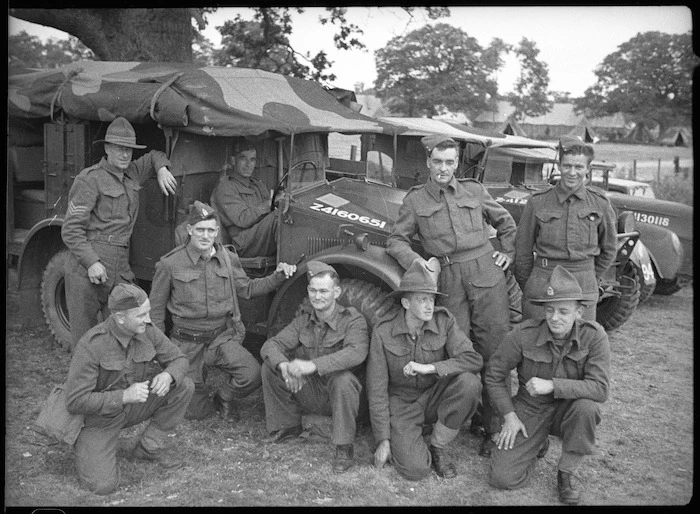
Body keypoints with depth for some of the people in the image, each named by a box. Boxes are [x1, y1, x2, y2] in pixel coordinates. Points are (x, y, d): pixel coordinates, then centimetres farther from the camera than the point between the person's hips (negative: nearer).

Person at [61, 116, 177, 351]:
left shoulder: (131, 173, 15)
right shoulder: (90, 180, -6)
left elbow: (154, 156, 36)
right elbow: (71, 229, -11)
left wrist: (162, 170, 14)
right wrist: (91, 262, -21)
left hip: (120, 270, 6)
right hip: (86, 270, -6)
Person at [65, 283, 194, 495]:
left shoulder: (147, 331, -15)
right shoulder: (90, 346, -30)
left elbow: (179, 360, -3)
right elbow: (75, 401, -29)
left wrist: (167, 376, -28)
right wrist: (125, 396, -37)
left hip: (130, 405, 5)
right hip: (98, 415, -5)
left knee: (184, 386, -13)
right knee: (103, 485, -21)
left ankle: (149, 447, 3)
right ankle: (87, 447, 12)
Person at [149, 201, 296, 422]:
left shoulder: (228, 258, 1)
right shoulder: (170, 264, -10)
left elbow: (247, 288, 17)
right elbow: (156, 309, 0)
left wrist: (278, 276, 2)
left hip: (223, 337, 3)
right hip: (188, 343, -2)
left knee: (252, 376, -22)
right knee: (196, 412, 0)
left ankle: (225, 398, 11)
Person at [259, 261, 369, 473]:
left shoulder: (353, 320, -15)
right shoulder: (304, 320, 2)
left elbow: (356, 352, -36)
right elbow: (271, 345, -6)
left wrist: (313, 365, -45)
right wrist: (284, 366, -31)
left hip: (338, 397, -5)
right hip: (309, 393, 5)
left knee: (343, 378, -38)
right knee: (270, 366, -12)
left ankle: (345, 448, -22)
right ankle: (287, 424, 5)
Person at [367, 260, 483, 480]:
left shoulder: (444, 320, -12)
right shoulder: (384, 331, -16)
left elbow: (474, 359, -22)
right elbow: (377, 389, -12)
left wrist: (429, 368, -31)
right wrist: (383, 440, -13)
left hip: (435, 395, 3)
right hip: (402, 402, -2)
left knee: (469, 383, -30)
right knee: (415, 469, -23)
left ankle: (437, 449, -8)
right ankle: (400, 442, 15)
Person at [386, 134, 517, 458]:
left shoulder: (474, 190, 13)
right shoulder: (415, 199, 8)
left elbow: (505, 222, 25)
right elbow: (396, 240, 7)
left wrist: (507, 253, 13)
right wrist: (413, 260, -10)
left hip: (486, 274, 1)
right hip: (449, 281, -1)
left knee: (495, 352, -2)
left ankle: (495, 427, 6)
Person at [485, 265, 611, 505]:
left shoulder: (594, 336, -18)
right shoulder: (524, 333, -18)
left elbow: (599, 388, -26)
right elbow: (494, 374, -5)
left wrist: (552, 385, -33)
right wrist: (509, 415, -9)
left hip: (568, 410, 0)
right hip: (530, 410, 0)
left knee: (587, 407, -36)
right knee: (503, 478, -14)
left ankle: (567, 472, -9)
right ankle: (538, 443, 20)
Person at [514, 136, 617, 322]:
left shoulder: (600, 203, 3)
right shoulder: (537, 202, -2)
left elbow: (609, 249, 16)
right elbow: (523, 252, 6)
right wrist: (527, 289, 10)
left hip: (583, 291, 1)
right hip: (542, 283, -1)